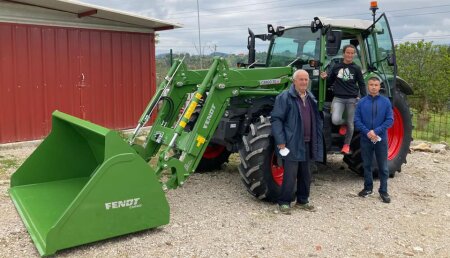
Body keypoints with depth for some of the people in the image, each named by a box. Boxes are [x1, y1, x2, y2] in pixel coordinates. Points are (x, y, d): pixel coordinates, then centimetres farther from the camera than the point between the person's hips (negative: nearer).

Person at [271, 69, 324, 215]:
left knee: (305, 175, 14)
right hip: (292, 144, -7)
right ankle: (284, 202, 9)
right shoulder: (285, 97, -7)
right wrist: (280, 142, -18)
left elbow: (316, 119, 22)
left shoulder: (310, 98, 15)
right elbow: (276, 119, -12)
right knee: (290, 175, -6)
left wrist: (317, 141, 14)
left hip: (307, 144, 7)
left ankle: (302, 201, 28)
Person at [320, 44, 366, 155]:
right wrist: (325, 77, -5)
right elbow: (330, 82, 17)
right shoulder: (336, 67, 7)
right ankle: (343, 123, 16)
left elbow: (362, 84, 9)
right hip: (338, 99, 0)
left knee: (350, 124, 4)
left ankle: (346, 145, 24)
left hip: (352, 99, 0)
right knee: (335, 120, -21)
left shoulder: (356, 69, 4)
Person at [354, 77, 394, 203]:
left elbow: (390, 120, -5)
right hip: (366, 139, 1)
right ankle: (368, 188, 26)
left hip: (381, 139, -1)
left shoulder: (386, 101, -2)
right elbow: (357, 120, -3)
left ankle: (383, 191, 15)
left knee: (383, 166, 5)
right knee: (367, 164, 12)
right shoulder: (362, 102, -1)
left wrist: (376, 131, -16)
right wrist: (367, 132, -16)